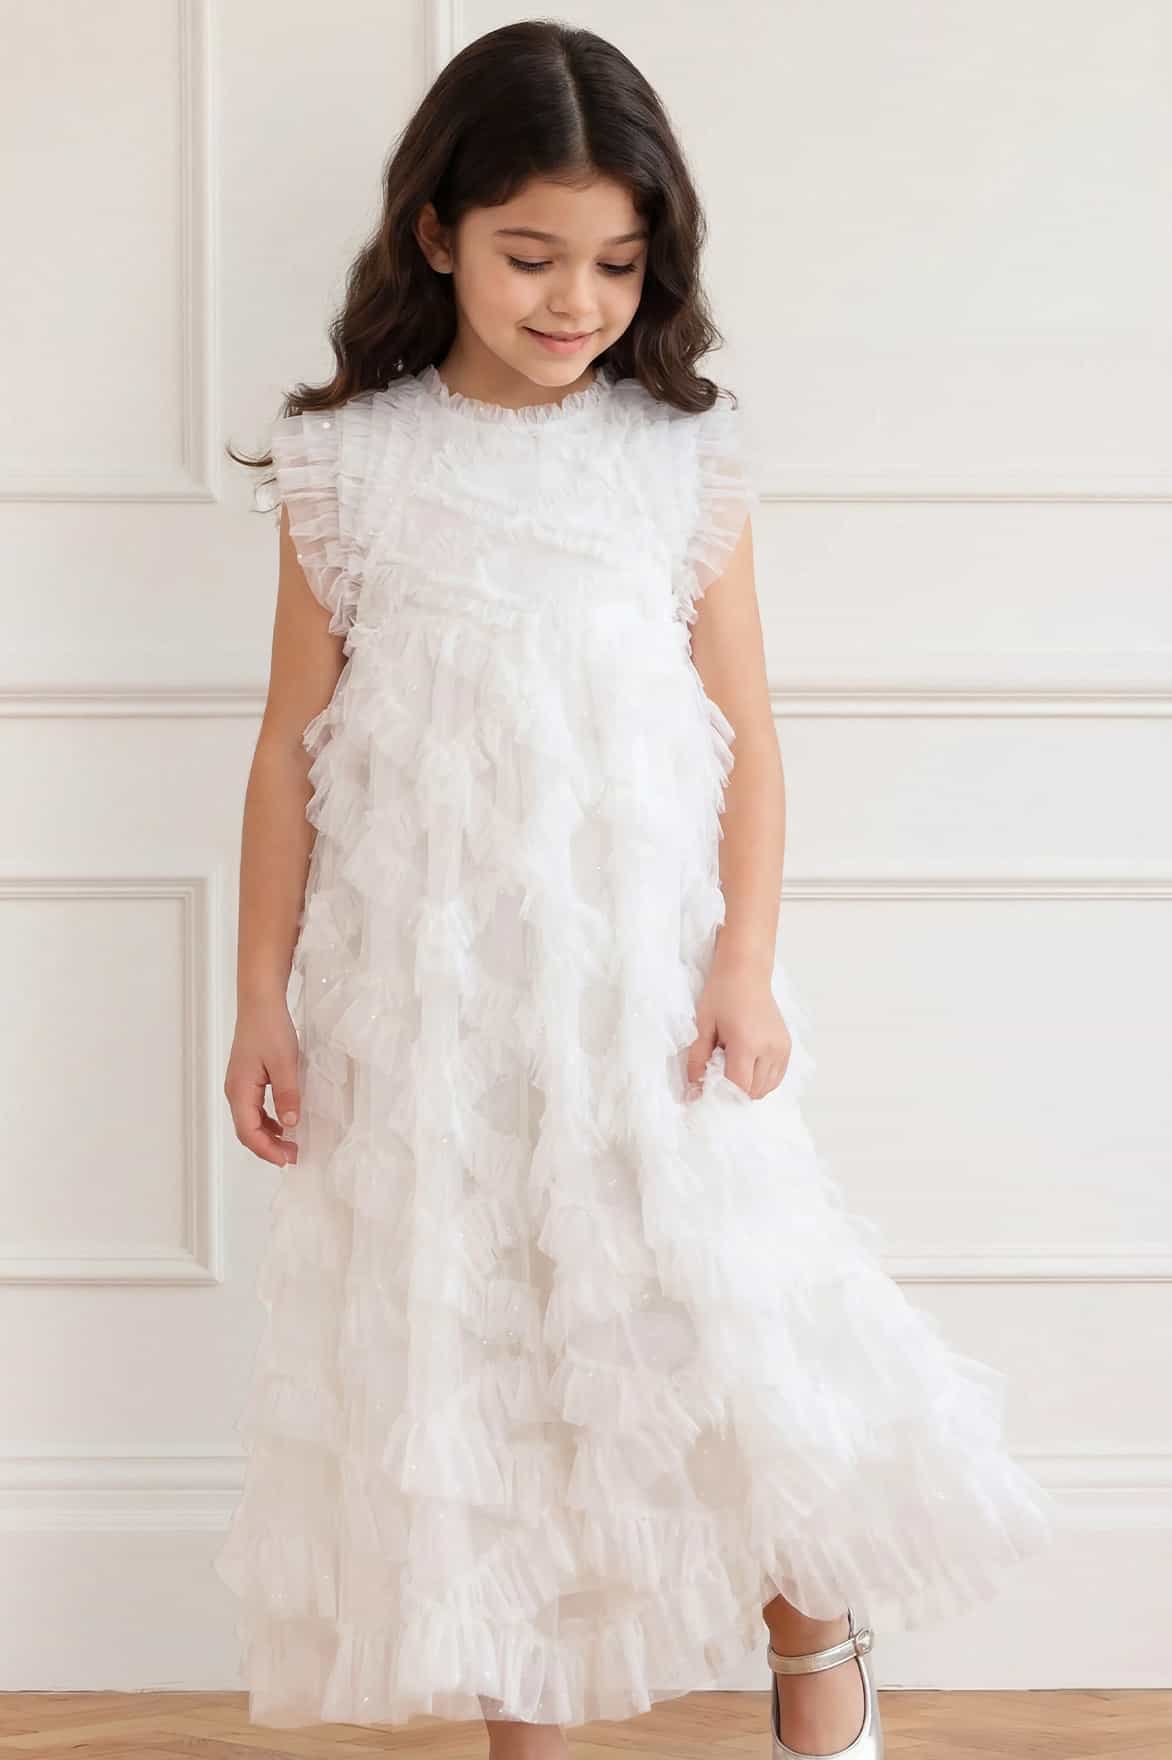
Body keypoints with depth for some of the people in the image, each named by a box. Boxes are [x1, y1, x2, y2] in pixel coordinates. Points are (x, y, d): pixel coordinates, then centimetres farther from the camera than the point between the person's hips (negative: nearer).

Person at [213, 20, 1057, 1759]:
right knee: (459, 1348, 8)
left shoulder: (687, 459, 1)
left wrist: (747, 962, -8)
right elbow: (295, 740, 5)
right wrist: (262, 997, 3)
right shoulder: (347, 463, 1)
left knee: (724, 1319, -4)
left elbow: (745, 731, 2)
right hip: (419, 985, 1)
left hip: (638, 964, -1)